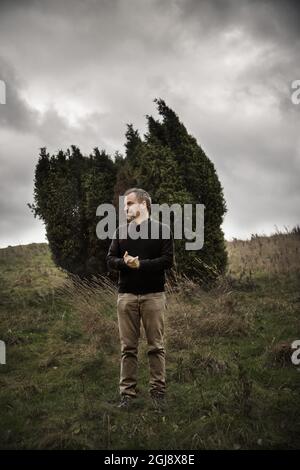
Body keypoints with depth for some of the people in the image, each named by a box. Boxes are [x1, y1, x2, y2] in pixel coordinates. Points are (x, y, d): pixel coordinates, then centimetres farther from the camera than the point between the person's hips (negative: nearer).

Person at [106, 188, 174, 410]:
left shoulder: (162, 229, 1)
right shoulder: (121, 231, 12)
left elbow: (168, 260, -7)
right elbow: (110, 260, 7)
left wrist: (140, 264, -16)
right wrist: (124, 262, -14)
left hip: (153, 294, -3)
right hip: (126, 295, 3)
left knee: (156, 346, 3)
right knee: (128, 347, 5)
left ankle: (158, 390, 13)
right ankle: (127, 392, 12)